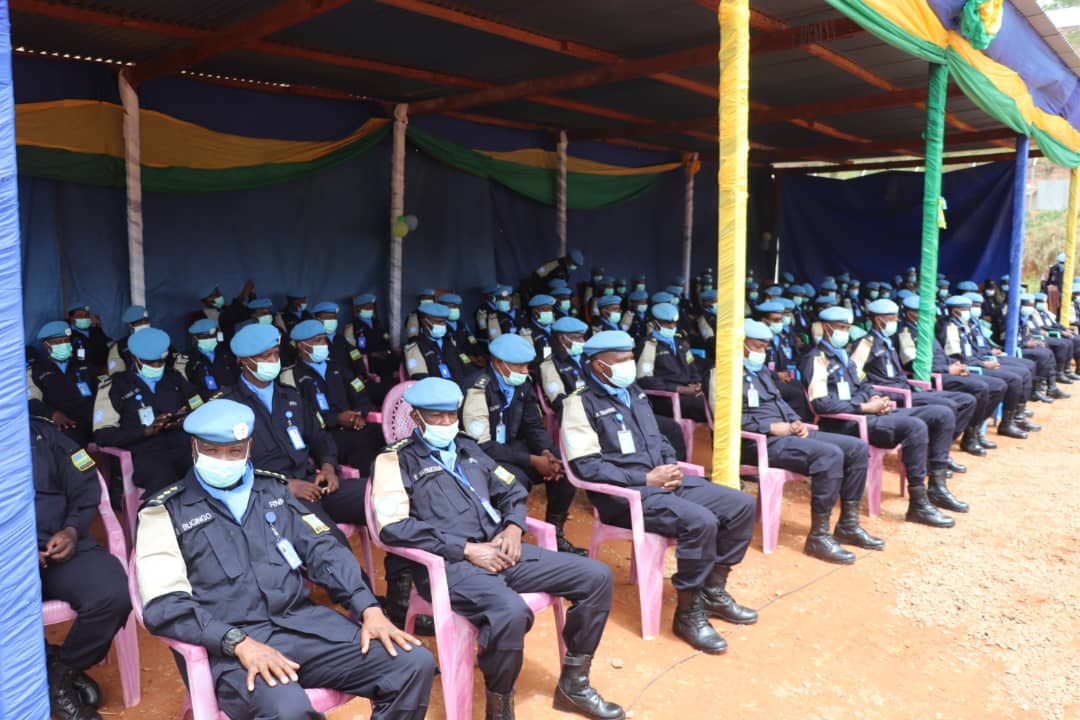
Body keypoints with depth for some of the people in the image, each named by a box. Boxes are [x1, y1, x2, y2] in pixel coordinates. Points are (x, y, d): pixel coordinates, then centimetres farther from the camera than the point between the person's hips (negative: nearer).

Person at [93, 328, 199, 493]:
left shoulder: (175, 377, 22)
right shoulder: (115, 386, 11)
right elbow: (103, 435, 2)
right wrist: (147, 431, -10)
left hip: (182, 446, 3)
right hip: (144, 453, -3)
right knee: (164, 480, -39)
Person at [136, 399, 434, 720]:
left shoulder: (272, 489, 18)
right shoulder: (166, 511, 5)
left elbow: (323, 550, 11)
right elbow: (165, 604, -5)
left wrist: (369, 609, -4)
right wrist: (239, 643, -19)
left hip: (303, 621, 4)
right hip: (229, 644, -4)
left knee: (414, 663, -13)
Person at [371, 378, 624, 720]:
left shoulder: (466, 448, 21)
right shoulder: (396, 461, 0)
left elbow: (511, 490, 25)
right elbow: (393, 527, -13)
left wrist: (513, 528, 2)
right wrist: (466, 549, -16)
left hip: (499, 549, 7)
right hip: (448, 563, -7)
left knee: (596, 576, -3)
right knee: (511, 612, -37)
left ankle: (573, 683, 12)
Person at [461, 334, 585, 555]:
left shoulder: (522, 385, 1)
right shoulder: (478, 389, -22)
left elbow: (534, 426, 6)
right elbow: (482, 445, -24)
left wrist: (547, 453, -17)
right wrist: (532, 460, -25)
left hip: (512, 448, 7)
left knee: (564, 469, -10)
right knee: (517, 479, -34)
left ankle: (555, 534, 4)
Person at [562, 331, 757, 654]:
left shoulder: (635, 393, 16)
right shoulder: (581, 403, -8)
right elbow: (587, 467, -15)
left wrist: (671, 466, 0)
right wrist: (645, 479, -16)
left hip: (664, 481, 8)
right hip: (624, 493, -8)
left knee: (742, 505, -2)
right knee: (700, 521, -30)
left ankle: (713, 591, 12)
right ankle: (688, 612, -11)